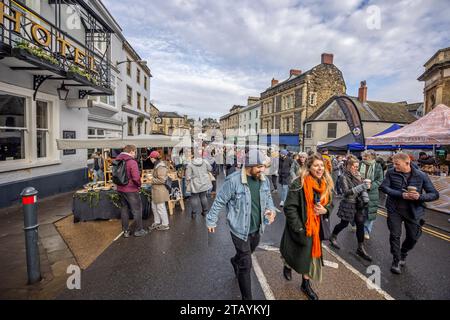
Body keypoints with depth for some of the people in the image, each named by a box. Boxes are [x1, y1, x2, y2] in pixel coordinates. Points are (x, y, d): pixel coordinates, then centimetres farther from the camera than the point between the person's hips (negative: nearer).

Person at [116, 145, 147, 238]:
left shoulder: (118, 160, 6)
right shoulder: (132, 162, -18)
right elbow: (136, 177, -26)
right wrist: (139, 184, -9)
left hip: (120, 189, 7)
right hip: (131, 190, -7)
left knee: (124, 209, 17)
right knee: (137, 209, 6)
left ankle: (125, 231, 24)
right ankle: (138, 230, 15)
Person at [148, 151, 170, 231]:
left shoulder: (161, 167, -21)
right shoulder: (157, 165, 11)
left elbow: (162, 180, -25)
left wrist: (152, 180, -14)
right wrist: (153, 179, 10)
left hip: (160, 191, -10)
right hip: (156, 190, 10)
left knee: (160, 207, 1)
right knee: (154, 206, 20)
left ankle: (165, 224, 16)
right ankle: (157, 222, 35)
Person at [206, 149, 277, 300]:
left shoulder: (264, 180, -5)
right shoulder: (233, 180, -25)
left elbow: (268, 197, 12)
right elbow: (219, 201, -15)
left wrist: (271, 209, -8)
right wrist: (211, 221, -7)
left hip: (257, 229, 7)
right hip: (240, 230, -6)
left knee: (248, 253, 31)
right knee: (246, 265, 3)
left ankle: (235, 261, 65)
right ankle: (247, 297, 25)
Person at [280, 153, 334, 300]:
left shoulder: (327, 185, 0)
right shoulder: (299, 183, -20)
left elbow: (330, 204, 14)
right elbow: (289, 207, -20)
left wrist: (325, 210, -9)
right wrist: (298, 228, -21)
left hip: (316, 228, 5)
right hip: (300, 228, -5)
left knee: (311, 255, 15)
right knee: (296, 254, 15)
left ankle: (306, 284, 37)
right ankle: (287, 266, 50)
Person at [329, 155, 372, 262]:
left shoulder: (358, 175, 2)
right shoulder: (344, 177, -15)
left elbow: (362, 188, 11)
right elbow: (346, 192, -22)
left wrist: (365, 199, -5)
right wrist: (361, 187, -29)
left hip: (359, 204, 5)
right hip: (348, 205, -5)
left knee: (360, 225, 6)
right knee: (344, 224, 8)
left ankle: (361, 249, 18)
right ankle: (333, 237, 34)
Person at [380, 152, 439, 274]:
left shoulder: (421, 176, -10)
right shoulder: (391, 173, -9)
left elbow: (435, 194, -6)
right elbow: (384, 187, -15)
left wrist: (420, 197, -26)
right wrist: (401, 194, -27)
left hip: (413, 211, 1)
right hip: (394, 209, -1)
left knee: (413, 237, 13)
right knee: (395, 235, 2)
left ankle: (403, 254, 43)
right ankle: (396, 260, 23)